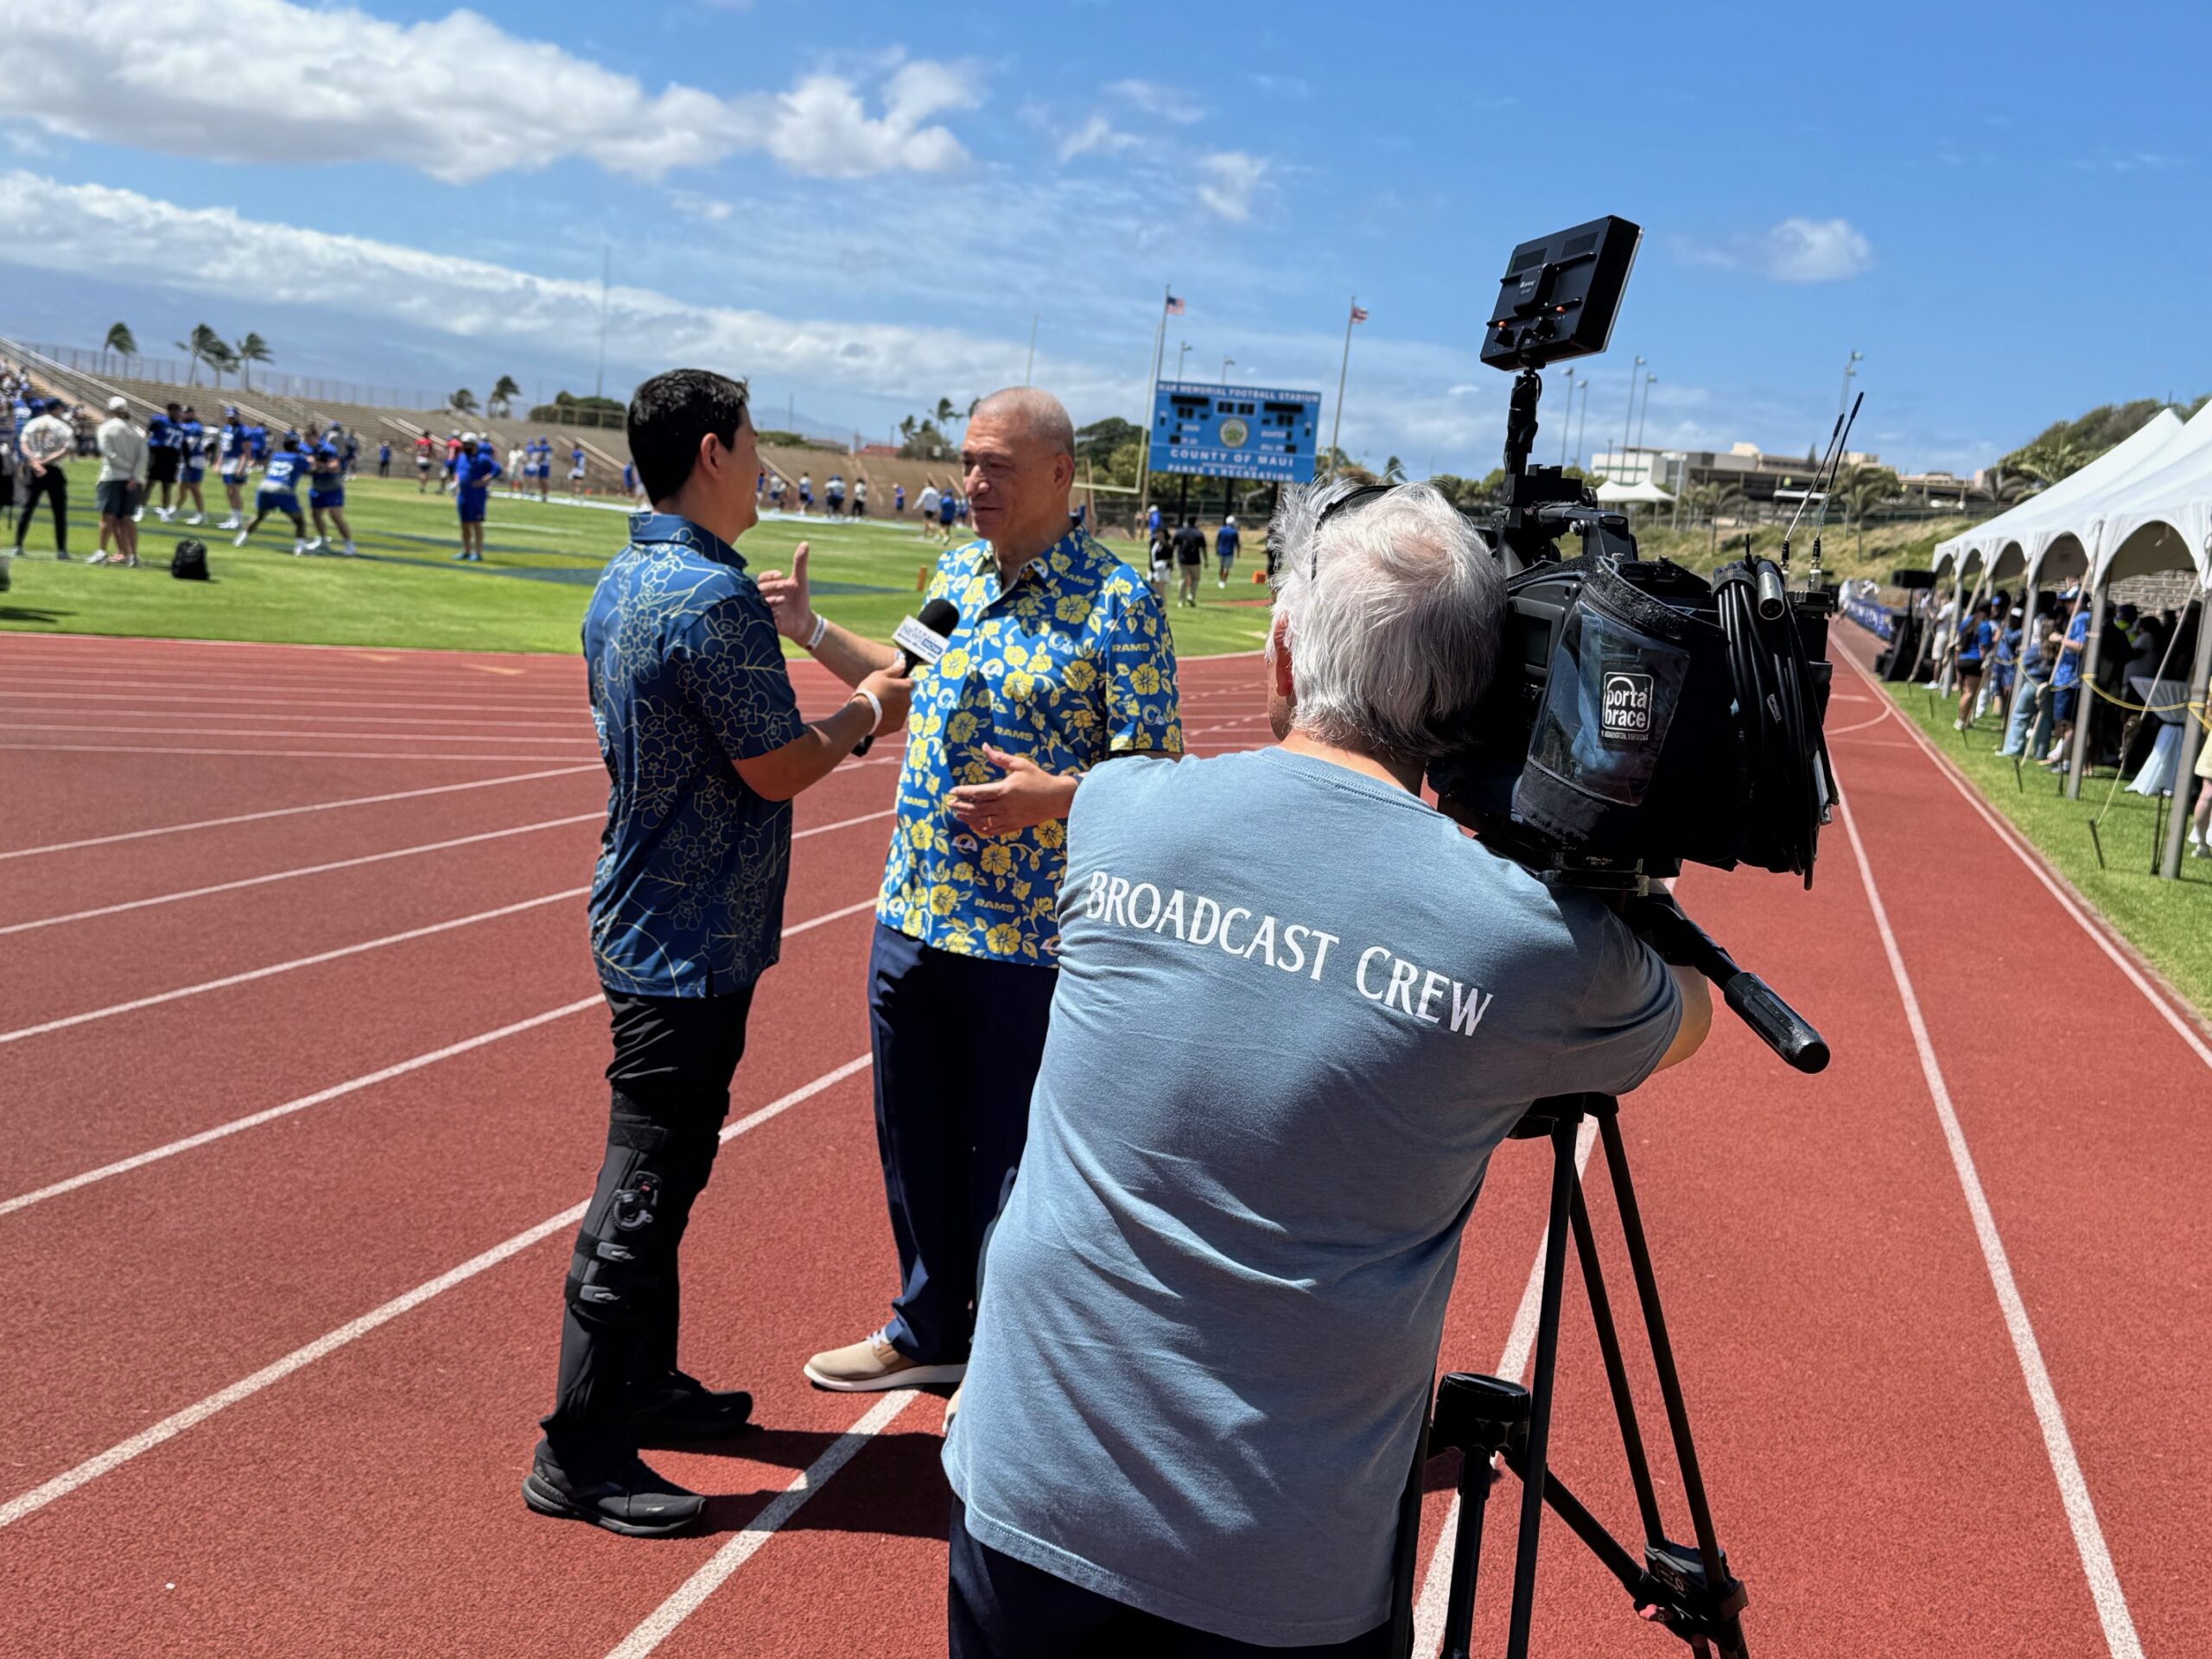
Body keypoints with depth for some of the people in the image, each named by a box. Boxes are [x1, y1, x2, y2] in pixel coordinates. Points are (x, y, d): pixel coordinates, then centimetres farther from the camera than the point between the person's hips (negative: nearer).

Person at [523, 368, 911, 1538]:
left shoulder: (621, 584, 9)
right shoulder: (715, 597, -22)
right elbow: (777, 770, -18)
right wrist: (864, 714, -2)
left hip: (645, 926, 10)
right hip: (692, 945, -10)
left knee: (663, 1170, 20)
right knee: (644, 1190, -1)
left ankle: (644, 1382, 34)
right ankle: (580, 1453, 9)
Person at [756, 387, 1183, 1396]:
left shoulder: (1116, 602, -12)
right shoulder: (952, 575, 9)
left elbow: (1156, 771, -13)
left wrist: (1049, 798, -27)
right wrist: (811, 630, 19)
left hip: (1030, 936, -7)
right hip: (912, 916, 7)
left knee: (1012, 1159, 7)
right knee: (915, 1142, 18)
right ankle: (928, 1330, 37)